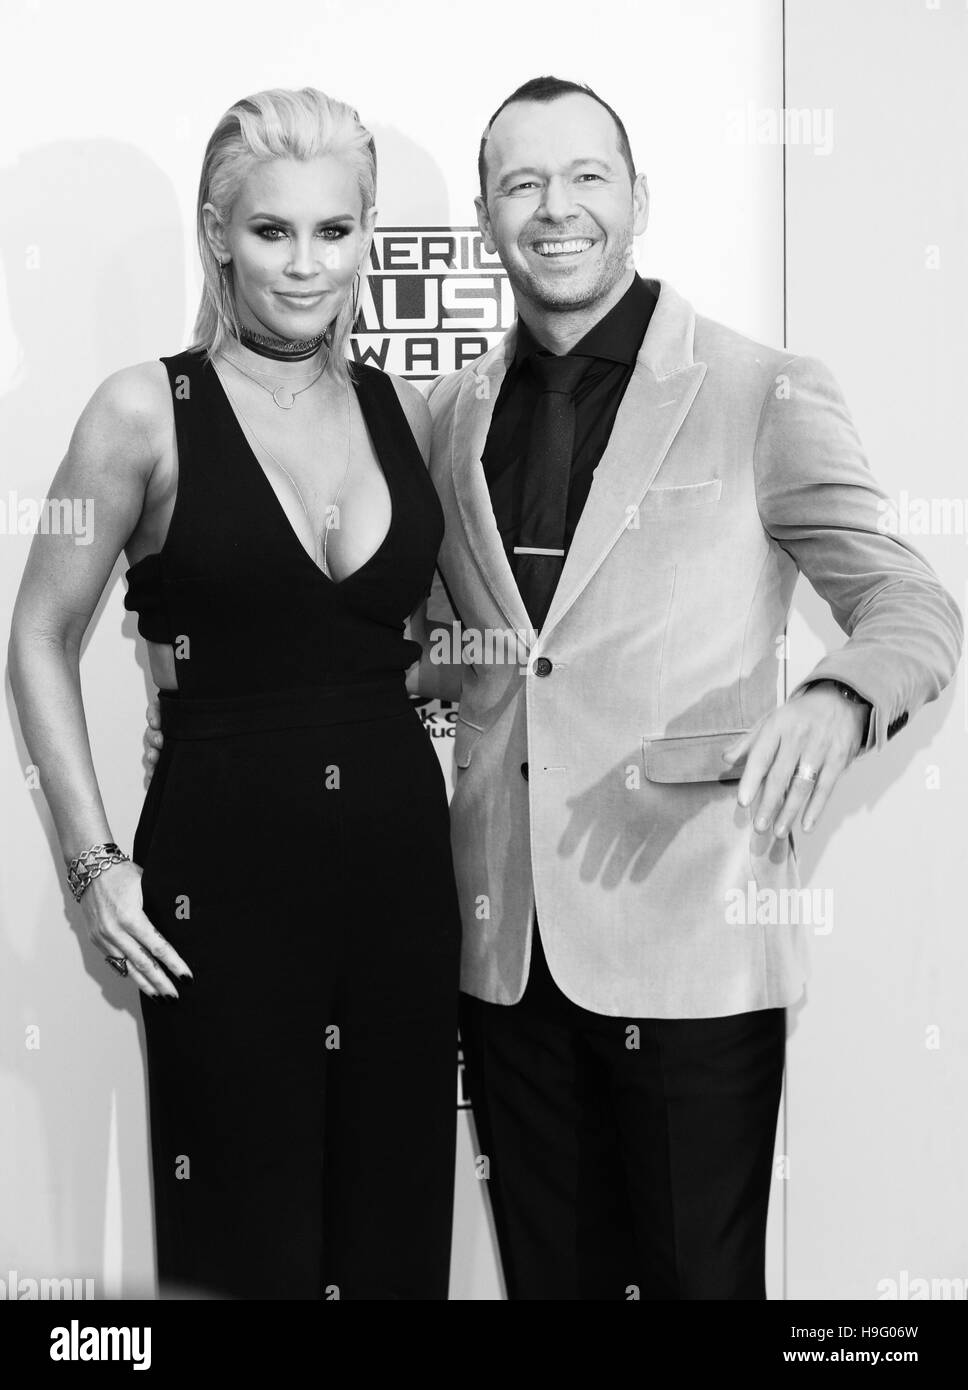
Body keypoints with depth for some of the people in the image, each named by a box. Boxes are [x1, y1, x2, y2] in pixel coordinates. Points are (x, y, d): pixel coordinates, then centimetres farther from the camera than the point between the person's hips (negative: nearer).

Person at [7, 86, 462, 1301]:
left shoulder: (407, 413, 6)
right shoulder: (147, 410, -5)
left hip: (401, 854, 4)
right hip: (225, 867, -4)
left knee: (398, 1230, 11)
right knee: (245, 1244, 6)